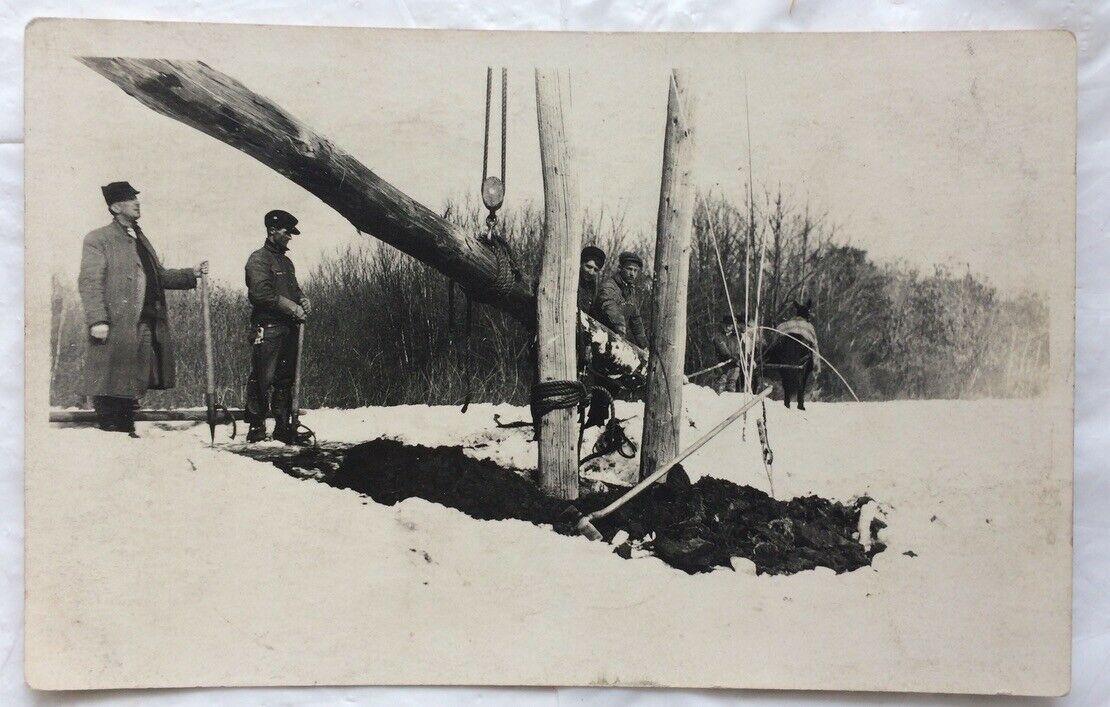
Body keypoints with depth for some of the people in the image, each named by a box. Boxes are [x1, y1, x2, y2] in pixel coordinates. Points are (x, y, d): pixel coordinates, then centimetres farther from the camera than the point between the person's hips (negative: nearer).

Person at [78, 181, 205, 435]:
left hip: (146, 326, 7)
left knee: (134, 386, 12)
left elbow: (159, 276, 22)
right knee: (110, 387, -4)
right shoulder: (98, 240, -2)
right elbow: (89, 283, -9)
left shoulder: (140, 239, 22)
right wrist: (97, 320, -19)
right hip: (116, 328, -7)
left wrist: (192, 273, 8)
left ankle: (128, 430, 20)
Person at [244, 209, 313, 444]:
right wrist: (292, 307, -14)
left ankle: (284, 427, 15)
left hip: (288, 328, 8)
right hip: (267, 328, -8)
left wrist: (303, 300, 4)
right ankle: (256, 427, -1)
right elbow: (261, 293, -16)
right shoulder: (258, 258, -5)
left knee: (285, 380, 10)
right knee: (262, 380, -7)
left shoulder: (286, 262, 21)